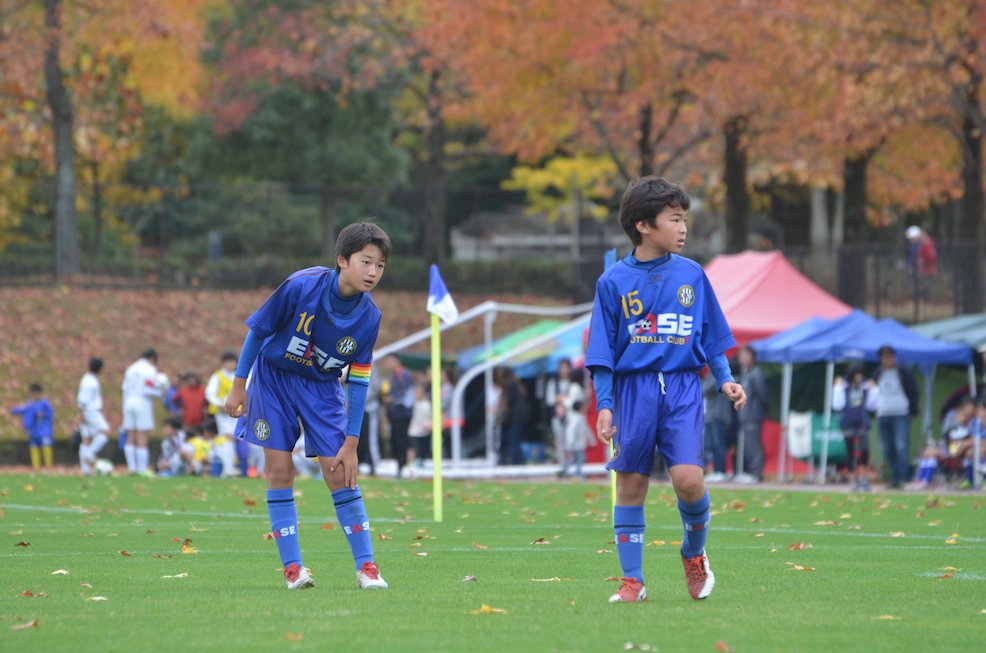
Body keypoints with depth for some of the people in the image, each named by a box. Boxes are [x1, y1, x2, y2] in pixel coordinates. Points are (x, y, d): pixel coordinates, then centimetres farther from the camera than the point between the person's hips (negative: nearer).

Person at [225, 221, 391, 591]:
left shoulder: (369, 317, -17)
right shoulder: (300, 287, -27)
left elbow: (359, 381, -9)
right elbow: (257, 330, -13)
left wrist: (351, 442, -9)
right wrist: (239, 386, -8)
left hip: (321, 385, 2)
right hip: (274, 376, -2)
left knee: (339, 472, -5)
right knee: (280, 469, -5)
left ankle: (366, 566, 1)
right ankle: (292, 566, 0)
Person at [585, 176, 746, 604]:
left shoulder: (692, 275, 7)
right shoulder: (614, 281, 1)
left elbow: (713, 337, 14)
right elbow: (603, 350, 3)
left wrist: (725, 380, 2)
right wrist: (604, 405, -4)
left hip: (683, 389, 1)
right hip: (633, 388, 0)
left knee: (688, 479, -15)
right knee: (631, 484, 1)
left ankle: (695, 553, 12)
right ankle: (632, 581, 9)